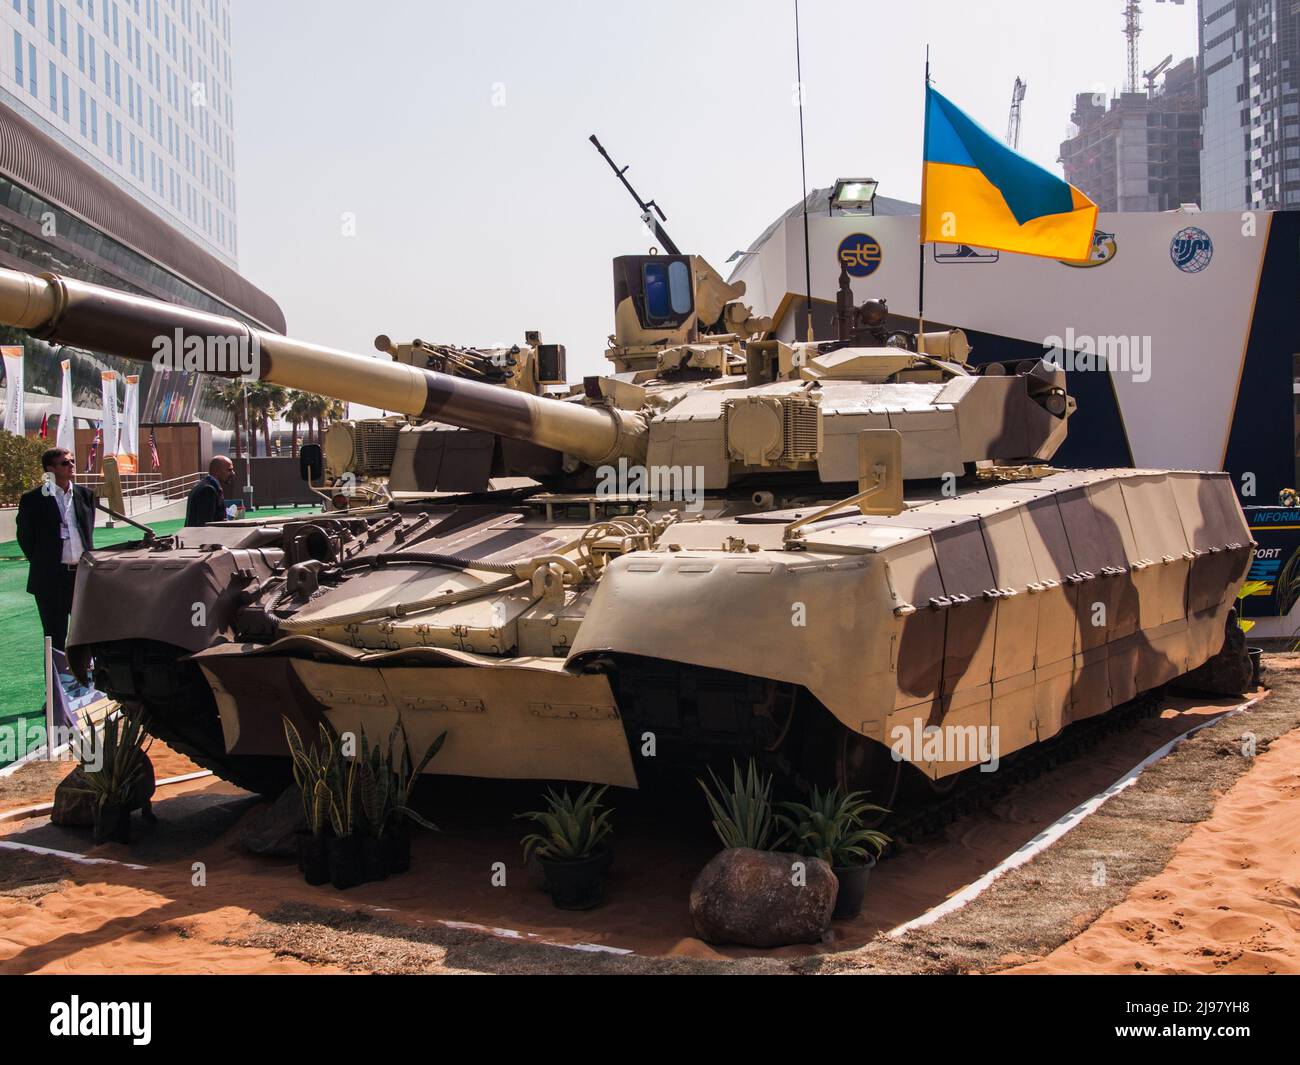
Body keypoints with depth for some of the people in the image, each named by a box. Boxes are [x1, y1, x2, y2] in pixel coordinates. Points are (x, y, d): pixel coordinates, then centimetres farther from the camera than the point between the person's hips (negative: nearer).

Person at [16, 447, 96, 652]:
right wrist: (42, 564, 4)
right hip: (51, 578, -3)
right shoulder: (33, 499, -5)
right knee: (55, 637, 4)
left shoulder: (85, 494, 7)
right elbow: (25, 537, 2)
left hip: (83, 573, 4)